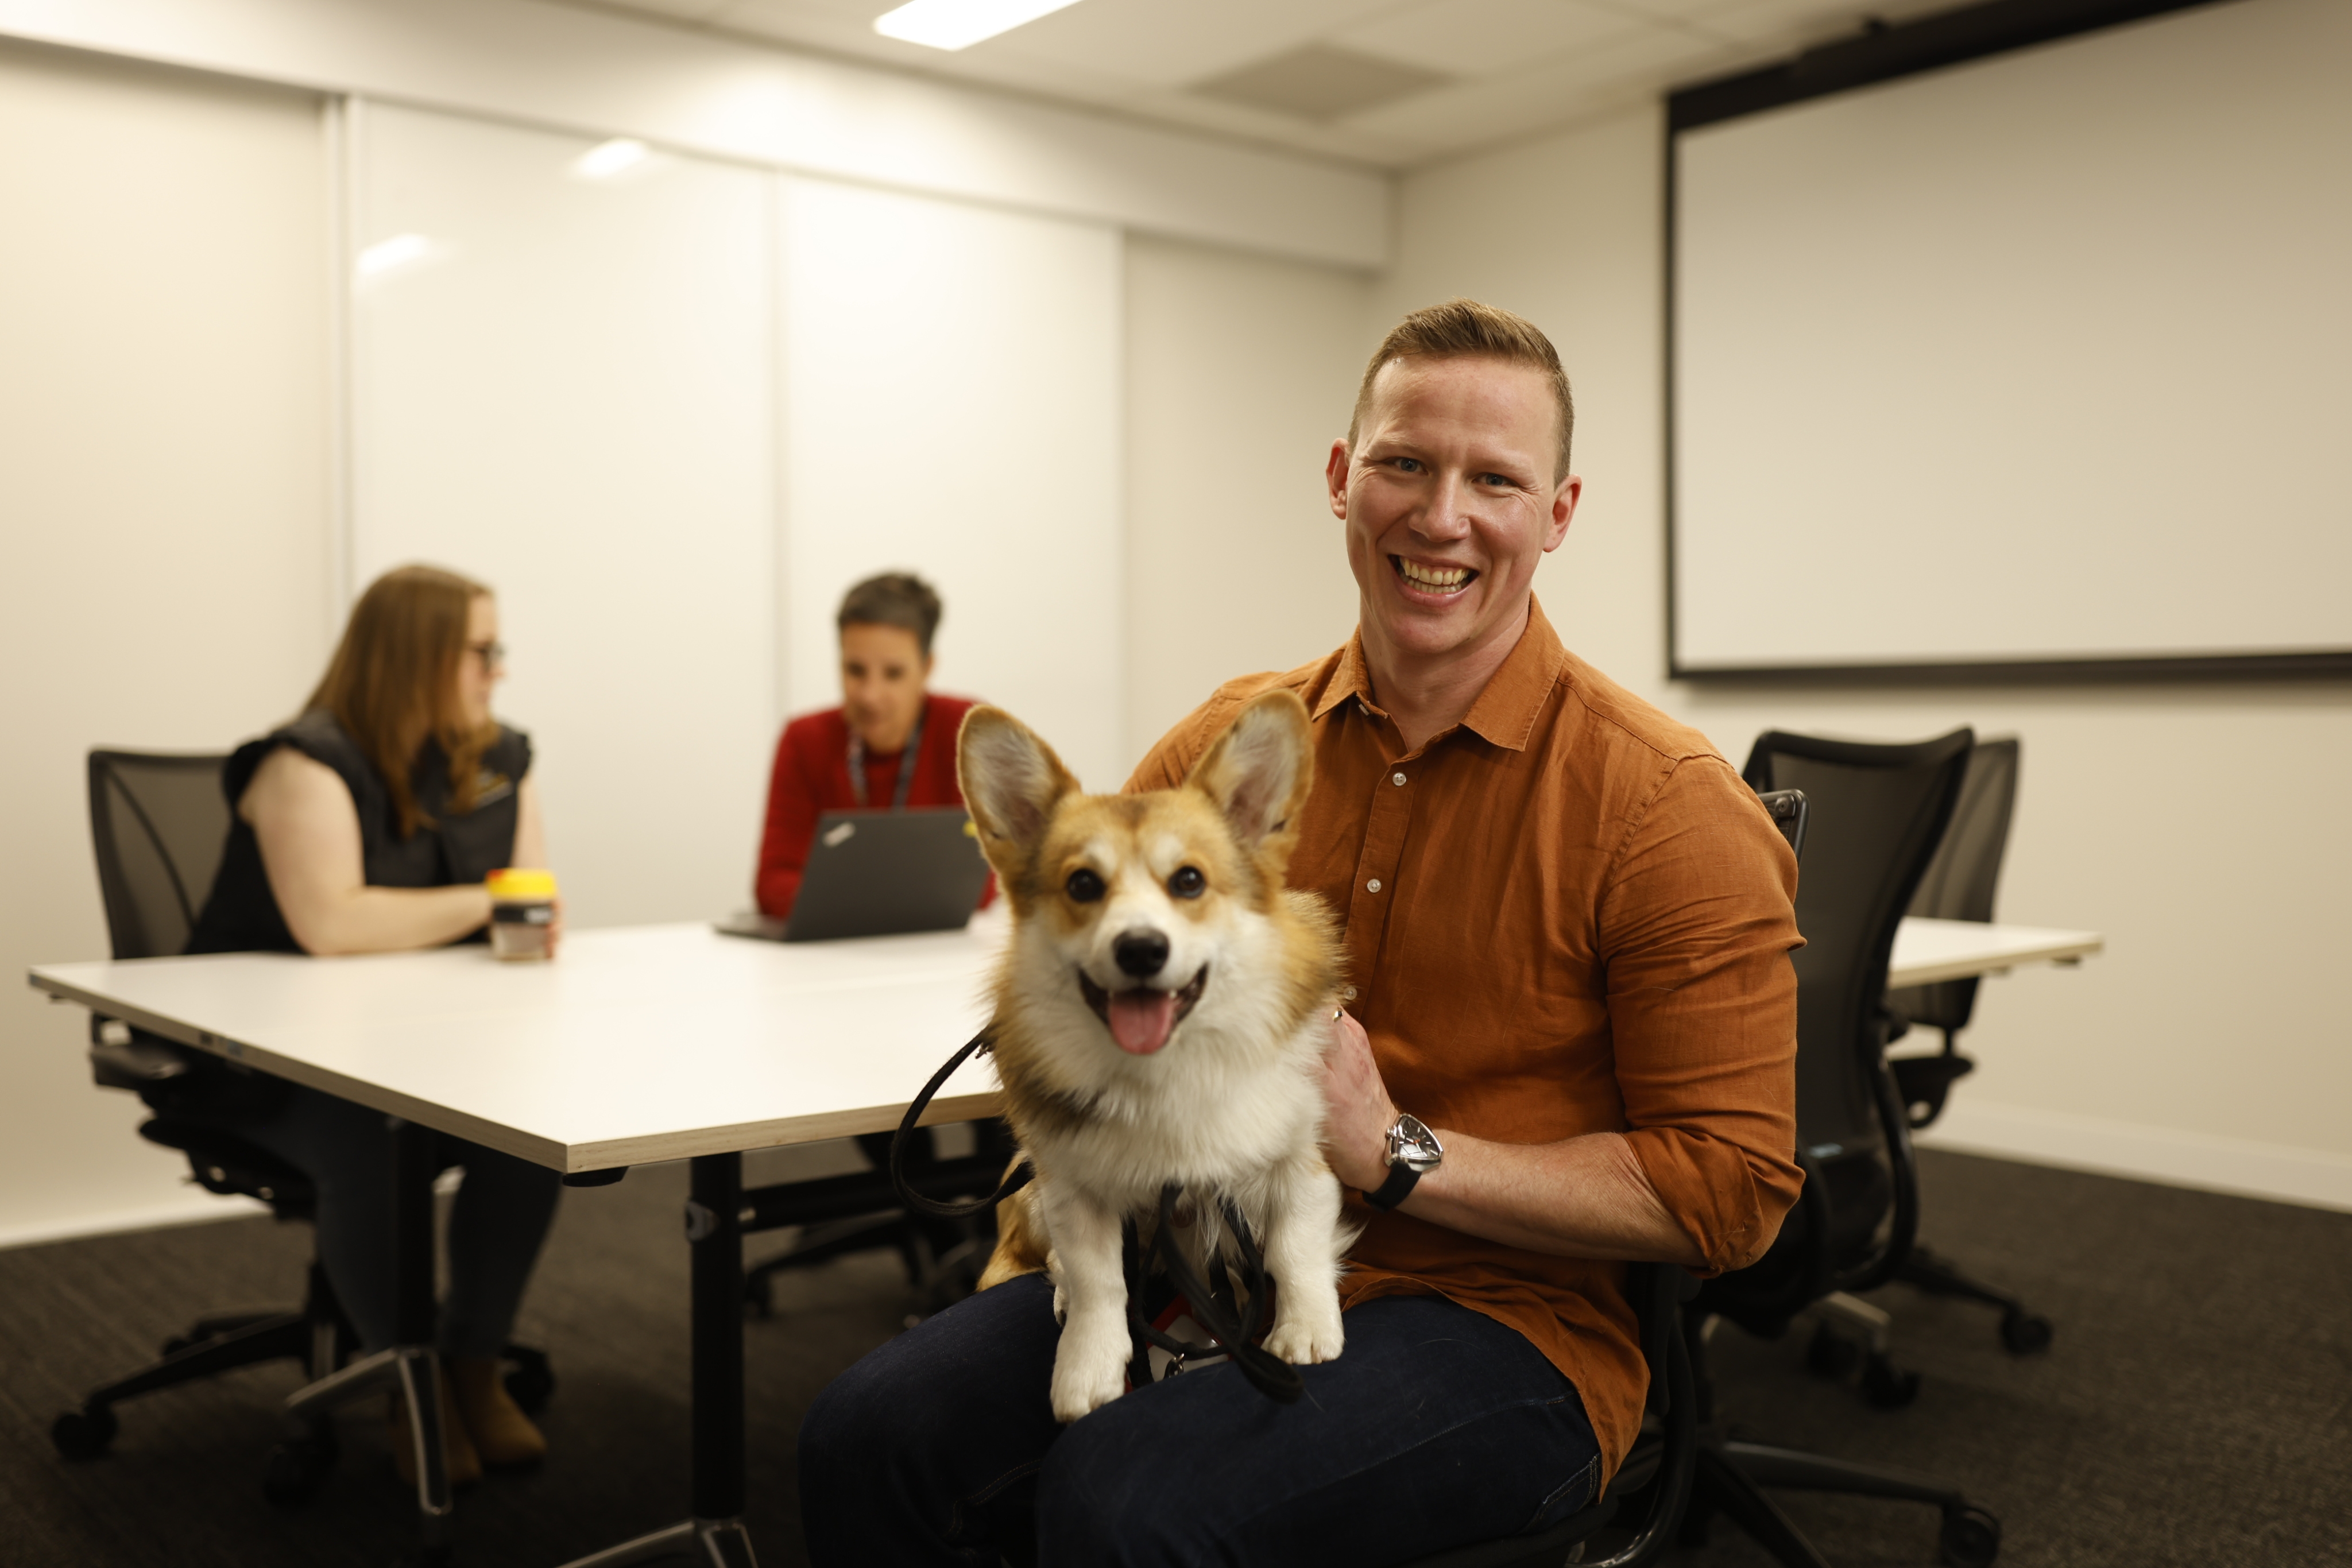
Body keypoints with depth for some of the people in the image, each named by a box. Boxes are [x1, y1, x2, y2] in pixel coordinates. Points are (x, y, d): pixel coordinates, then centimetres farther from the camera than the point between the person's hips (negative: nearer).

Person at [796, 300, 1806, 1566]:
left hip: (1498, 1316, -4)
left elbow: (1730, 1191, -10)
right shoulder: (1226, 741, 4)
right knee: (869, 1437, -17)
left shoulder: (1666, 805, -10)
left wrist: (1397, 1150, -16)